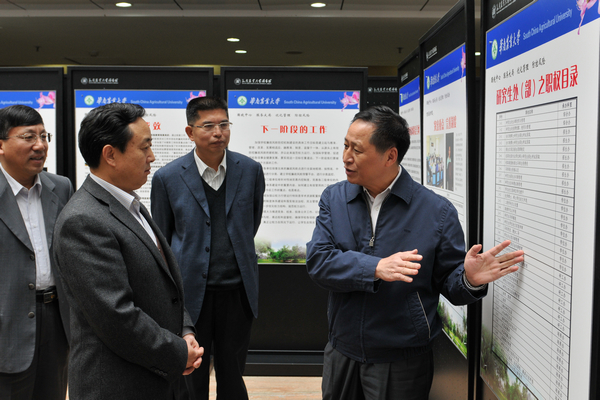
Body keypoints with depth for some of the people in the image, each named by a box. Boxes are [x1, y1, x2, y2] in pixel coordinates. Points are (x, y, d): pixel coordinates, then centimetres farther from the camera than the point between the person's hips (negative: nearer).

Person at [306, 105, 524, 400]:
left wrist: (469, 279, -27)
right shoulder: (334, 198, 0)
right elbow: (318, 260, -13)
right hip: (341, 352, 3)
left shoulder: (437, 211, -8)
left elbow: (449, 281, -4)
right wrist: (377, 267, -26)